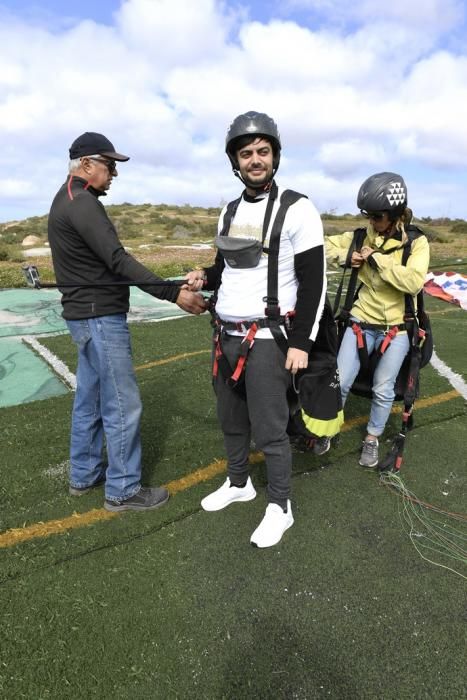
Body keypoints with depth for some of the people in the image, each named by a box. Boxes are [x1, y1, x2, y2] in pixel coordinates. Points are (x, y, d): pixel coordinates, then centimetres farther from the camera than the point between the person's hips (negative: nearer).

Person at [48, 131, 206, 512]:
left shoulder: (68, 199, 17)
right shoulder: (82, 203, -16)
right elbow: (117, 259, -25)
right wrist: (174, 294, -28)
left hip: (88, 314, 11)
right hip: (100, 316, -11)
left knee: (90, 398, 16)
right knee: (122, 404, -3)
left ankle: (84, 474, 30)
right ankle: (123, 490, 10)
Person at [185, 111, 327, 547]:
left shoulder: (297, 209, -9)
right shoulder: (230, 211, 12)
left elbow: (314, 281, -11)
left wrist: (301, 342, -15)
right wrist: (204, 278, -2)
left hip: (266, 339, -7)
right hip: (224, 335, 7)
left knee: (269, 430, 1)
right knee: (231, 420, 18)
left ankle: (279, 507, 22)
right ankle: (238, 483, 40)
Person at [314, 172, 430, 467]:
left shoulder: (416, 242, -7)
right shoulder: (362, 237, -1)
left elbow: (414, 282, -23)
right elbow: (326, 245, 9)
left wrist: (377, 258, -20)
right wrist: (348, 257, -9)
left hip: (396, 328, -1)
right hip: (361, 323, 2)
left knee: (383, 389, 5)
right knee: (340, 383, 0)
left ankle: (373, 439, 28)